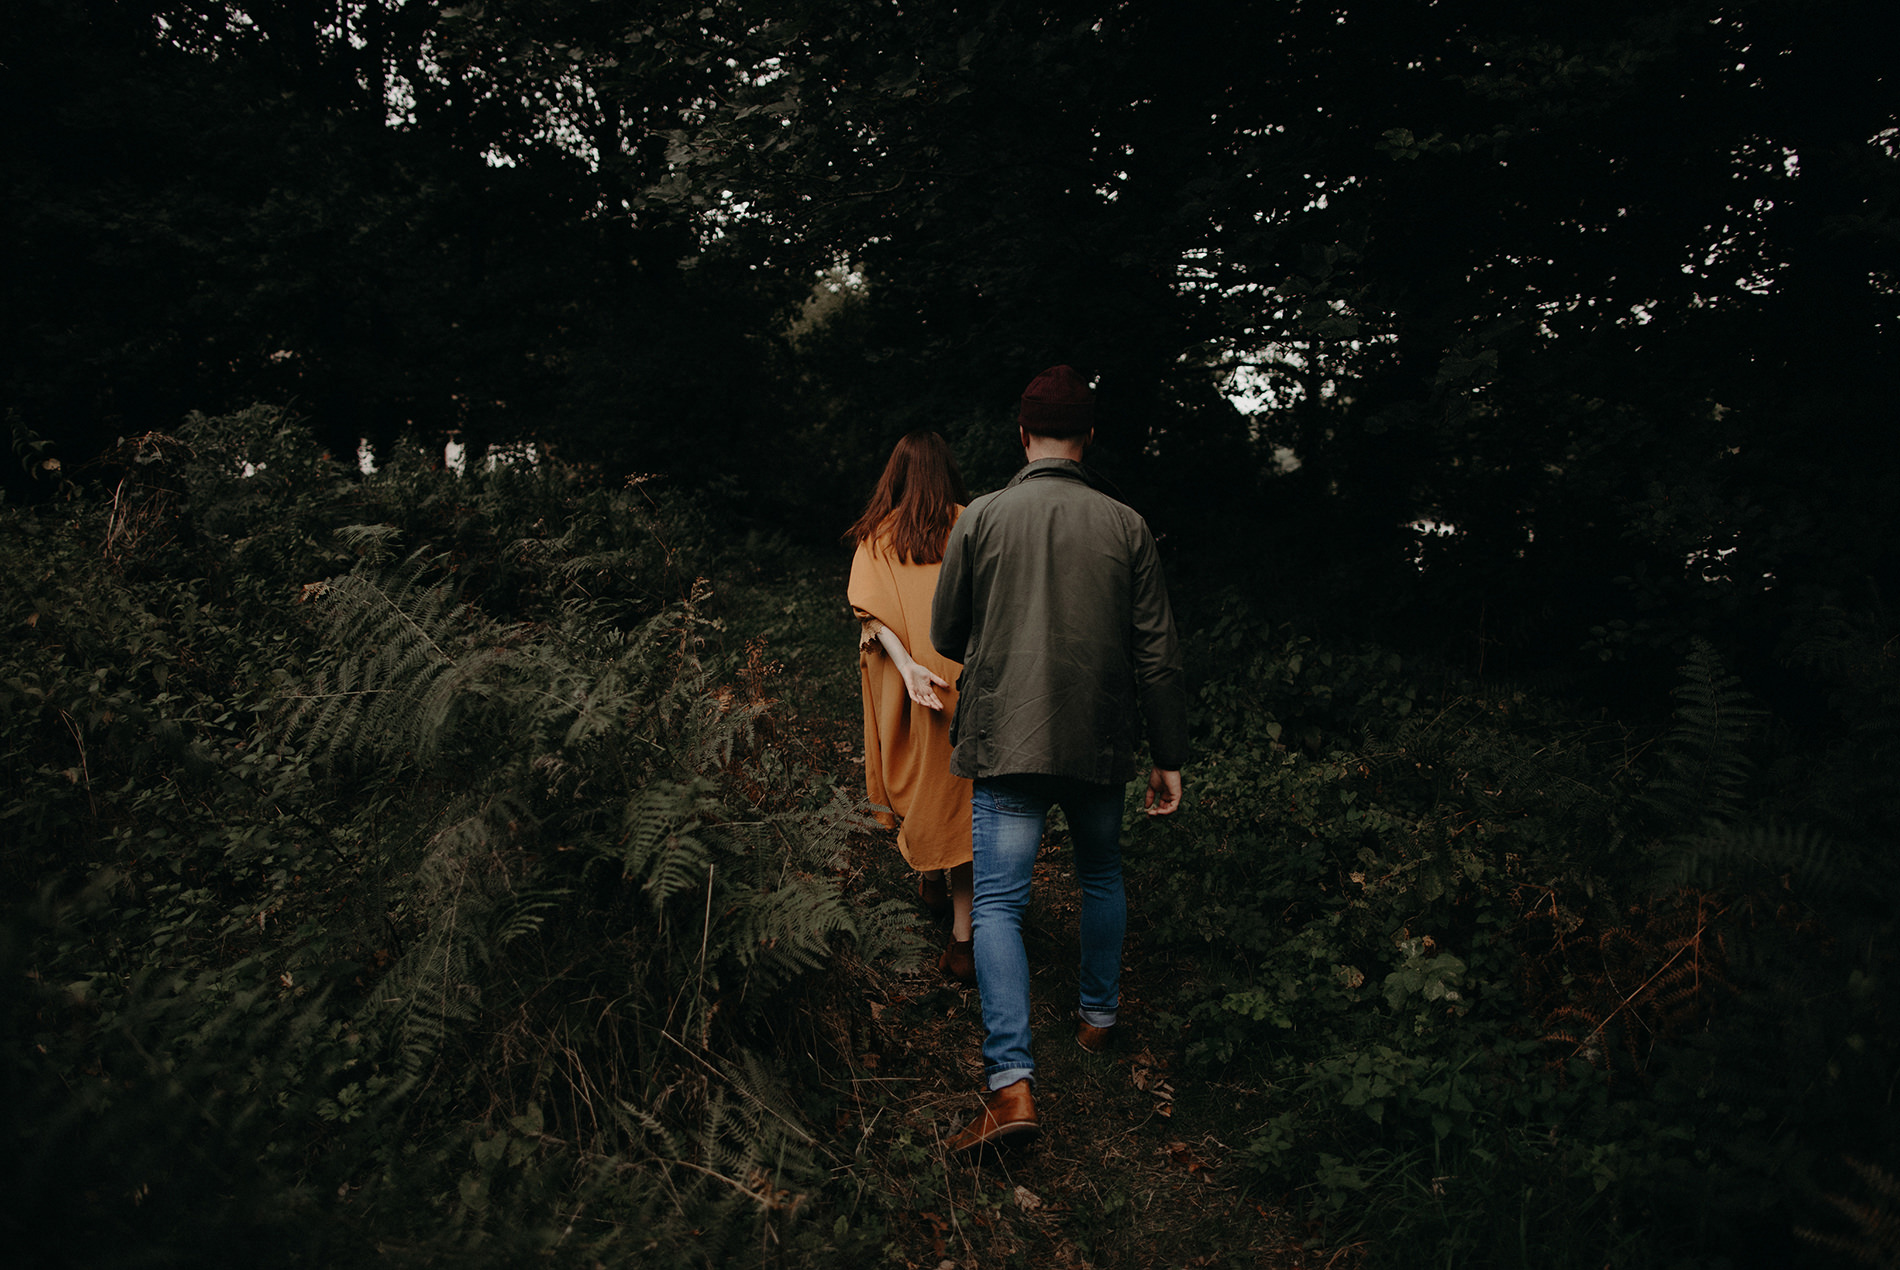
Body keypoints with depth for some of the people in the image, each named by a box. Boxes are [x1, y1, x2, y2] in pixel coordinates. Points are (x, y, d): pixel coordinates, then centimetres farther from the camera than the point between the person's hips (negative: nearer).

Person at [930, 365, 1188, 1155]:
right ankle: (1099, 1015, 38)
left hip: (1005, 741, -2)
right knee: (1102, 876, 25)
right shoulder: (1125, 526, -1)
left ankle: (1011, 1082, -12)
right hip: (1099, 745, 2)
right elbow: (1158, 654, 0)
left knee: (998, 903, -2)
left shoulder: (981, 518, -3)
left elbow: (946, 635, 5)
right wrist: (1169, 756, 7)